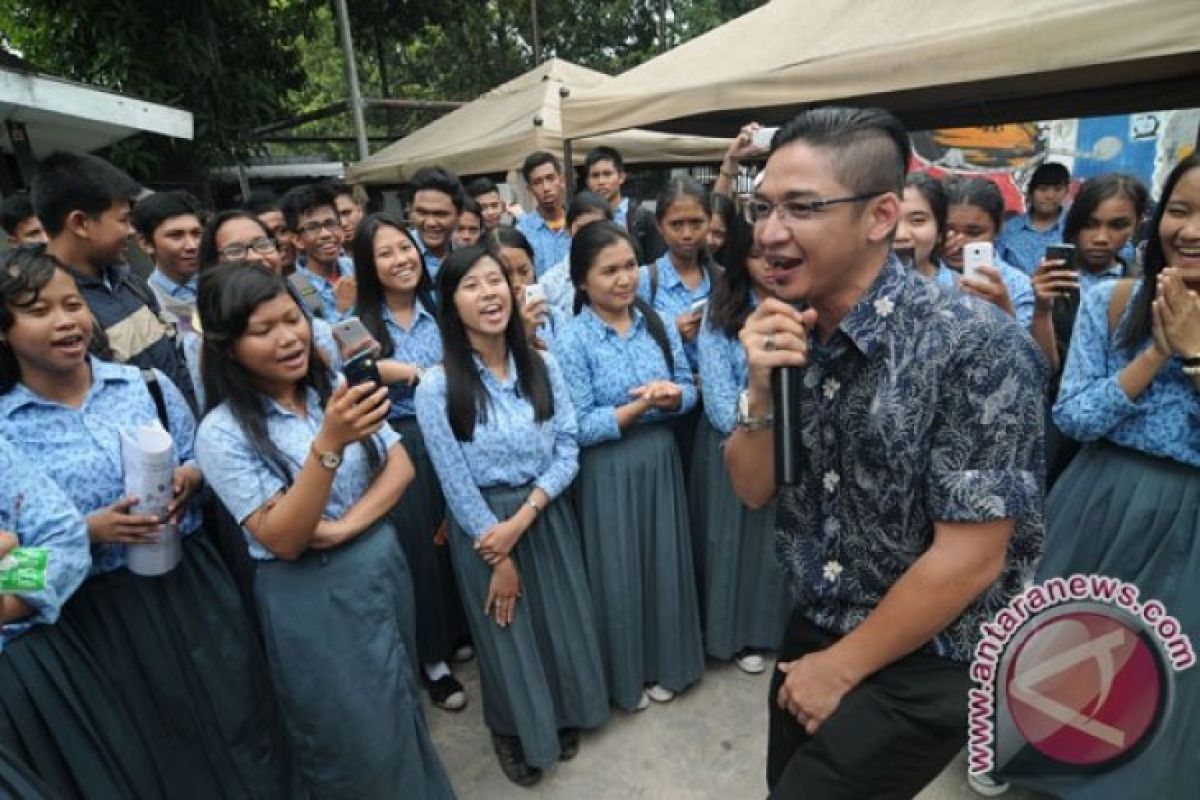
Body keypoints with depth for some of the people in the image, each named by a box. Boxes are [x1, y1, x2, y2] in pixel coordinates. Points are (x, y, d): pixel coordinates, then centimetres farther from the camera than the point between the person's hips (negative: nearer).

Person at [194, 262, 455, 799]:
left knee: (400, 712, 22)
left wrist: (346, 525, -18)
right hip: (310, 599, -4)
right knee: (357, 741, 13)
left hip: (383, 567, 5)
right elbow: (283, 540, -21)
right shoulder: (222, 432, -15)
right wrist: (329, 444, -33)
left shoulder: (334, 390, -1)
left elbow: (401, 467, -2)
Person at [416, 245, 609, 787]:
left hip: (546, 514, 3)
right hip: (482, 525, -3)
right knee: (505, 631, 16)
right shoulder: (437, 387, -15)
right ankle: (516, 731, 45)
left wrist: (522, 520, -17)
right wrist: (498, 558, -9)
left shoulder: (542, 367, -4)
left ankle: (562, 717, 47)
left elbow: (567, 452, -5)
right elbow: (456, 484, -13)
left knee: (561, 622, 17)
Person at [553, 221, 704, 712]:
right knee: (617, 573, 11)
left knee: (665, 562, 17)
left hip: (660, 459, 4)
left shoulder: (658, 324, -1)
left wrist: (672, 396, -18)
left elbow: (690, 390, 4)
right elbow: (580, 428, -16)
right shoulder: (571, 341, -14)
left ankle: (664, 663, 41)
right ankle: (624, 675, 35)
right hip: (608, 471, -4)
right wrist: (641, 405, -23)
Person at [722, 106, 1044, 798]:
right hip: (812, 628, 6)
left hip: (923, 667, -5)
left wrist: (841, 666, -11)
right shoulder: (791, 334, -5)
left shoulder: (975, 345, -23)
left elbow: (969, 559, -22)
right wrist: (762, 391, -21)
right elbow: (753, 490, -2)